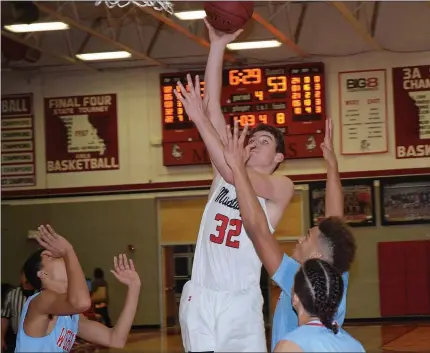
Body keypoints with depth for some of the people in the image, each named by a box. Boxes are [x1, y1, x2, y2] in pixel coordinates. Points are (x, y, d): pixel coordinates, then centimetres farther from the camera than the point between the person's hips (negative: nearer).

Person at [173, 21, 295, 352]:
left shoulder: (281, 187, 0)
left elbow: (235, 175, -19)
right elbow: (214, 108, 5)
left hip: (240, 300, -3)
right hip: (200, 297, 3)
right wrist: (217, 46, -2)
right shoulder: (225, 173, 12)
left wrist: (200, 120, -24)